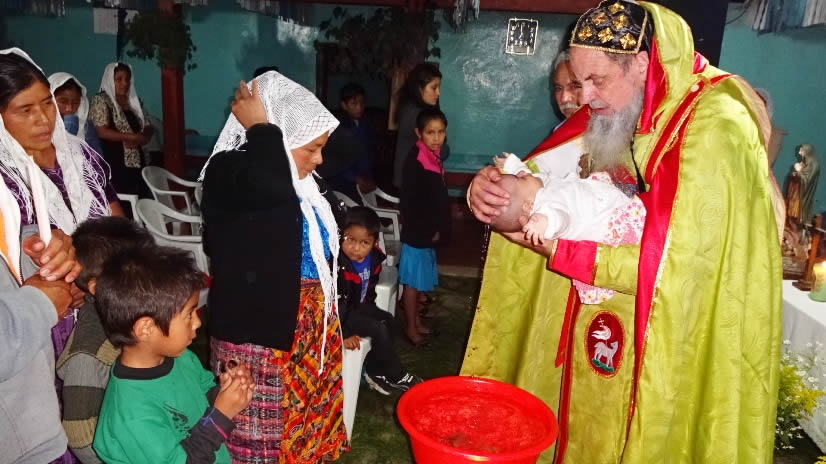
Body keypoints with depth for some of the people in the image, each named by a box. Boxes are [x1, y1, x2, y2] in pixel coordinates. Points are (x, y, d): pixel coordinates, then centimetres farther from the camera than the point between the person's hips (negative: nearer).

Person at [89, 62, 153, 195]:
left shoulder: (134, 101, 16)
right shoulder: (101, 101, -2)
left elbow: (148, 128, 16)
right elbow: (102, 132, -13)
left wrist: (142, 137, -7)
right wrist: (132, 137, -14)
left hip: (137, 162, 6)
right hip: (113, 166, -6)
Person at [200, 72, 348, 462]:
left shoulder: (300, 181, 11)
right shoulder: (228, 171, -16)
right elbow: (271, 187, -40)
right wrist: (259, 127, -23)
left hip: (308, 326, 8)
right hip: (254, 329, -8)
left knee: (308, 428, 19)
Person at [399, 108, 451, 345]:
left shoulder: (434, 156, 8)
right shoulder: (415, 160, -19)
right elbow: (409, 202, -21)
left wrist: (439, 229, 11)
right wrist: (427, 230, -16)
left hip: (430, 232, 8)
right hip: (417, 233, -8)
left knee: (420, 281, 18)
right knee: (412, 281, 3)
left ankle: (417, 321, 31)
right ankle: (411, 327, 15)